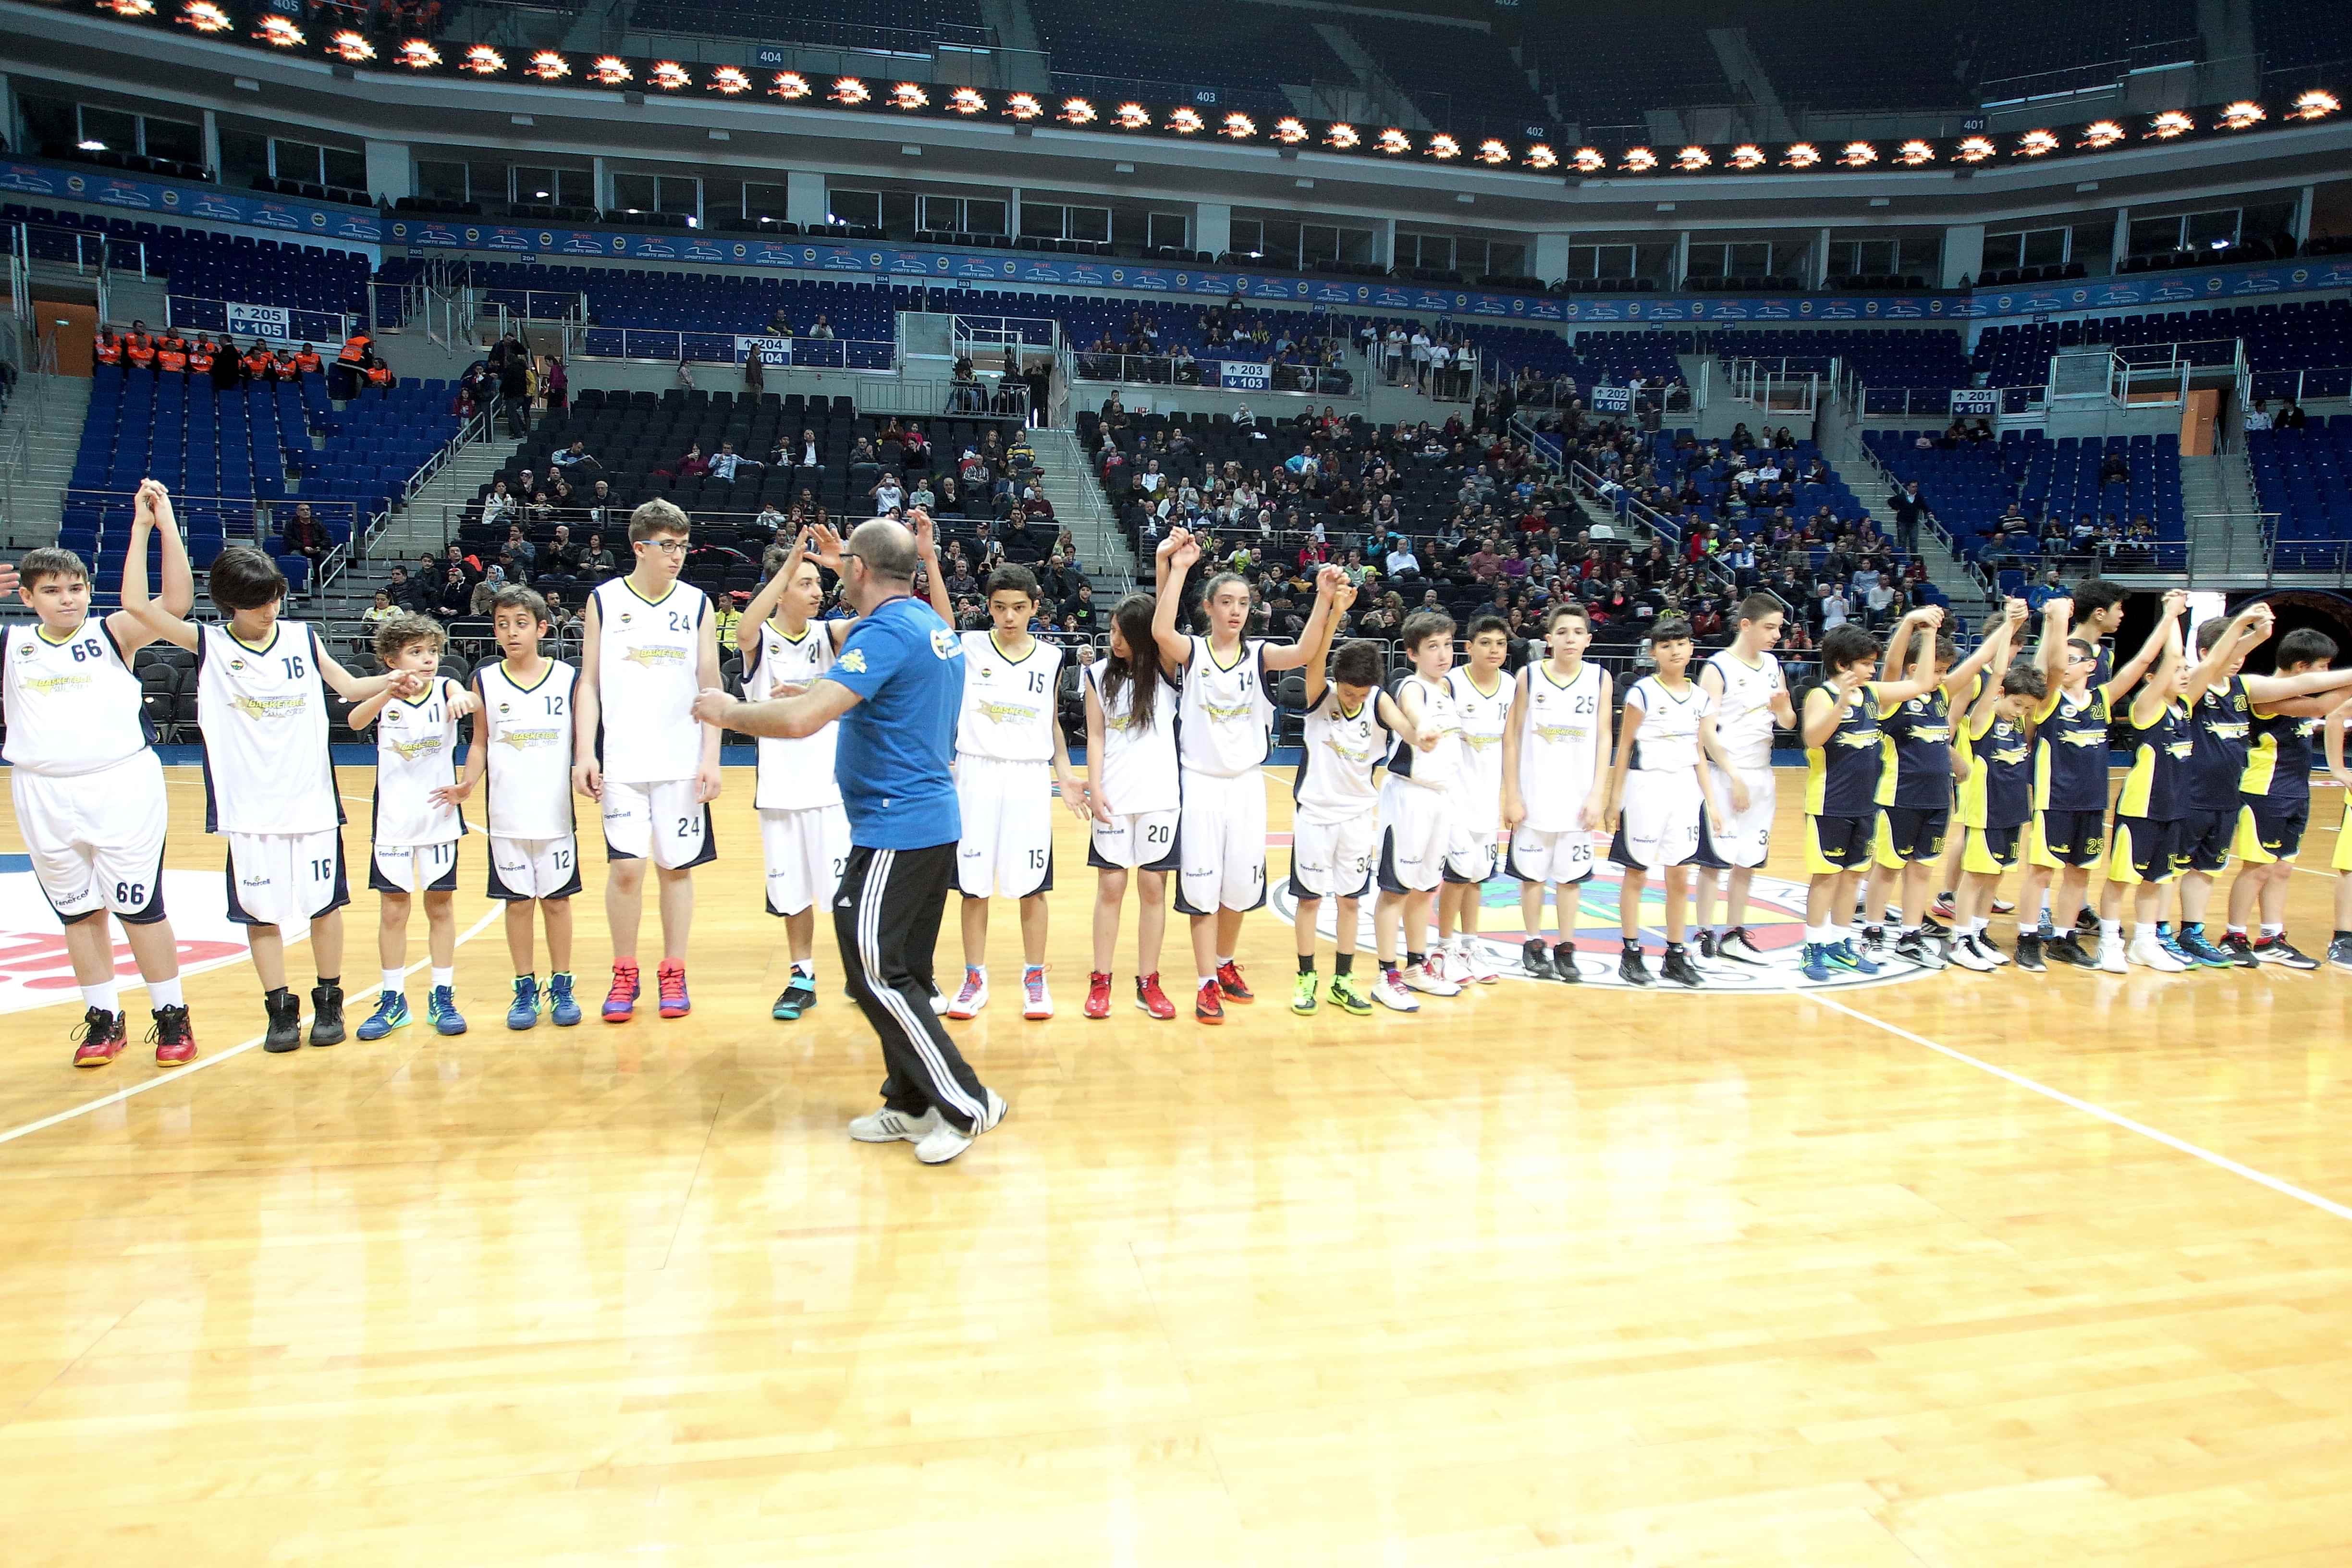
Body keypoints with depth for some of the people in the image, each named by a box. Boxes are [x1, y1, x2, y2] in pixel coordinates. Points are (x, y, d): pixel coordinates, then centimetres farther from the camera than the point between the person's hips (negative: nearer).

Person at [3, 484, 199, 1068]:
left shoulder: (112, 634, 0)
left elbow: (175, 601, -12)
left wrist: (162, 524, -19)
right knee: (78, 912, 11)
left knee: (140, 908, 2)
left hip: (122, 788, -3)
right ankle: (104, 1020, 23)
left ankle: (172, 1017, 13)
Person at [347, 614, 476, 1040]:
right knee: (392, 912, 6)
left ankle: (443, 998, 17)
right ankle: (393, 1000, 18)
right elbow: (356, 721, -24)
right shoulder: (383, 697, -4)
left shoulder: (445, 688, -4)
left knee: (441, 908, 8)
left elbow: (469, 700, -25)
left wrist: (461, 701, -50)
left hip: (440, 817, 0)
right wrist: (391, 692, -43)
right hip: (393, 822, 0)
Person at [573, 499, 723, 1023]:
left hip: (683, 761, 1)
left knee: (676, 866, 5)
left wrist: (711, 759, -3)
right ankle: (624, 974, 12)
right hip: (621, 761, -1)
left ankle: (673, 974, 16)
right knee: (626, 865, -5)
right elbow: (589, 681, 5)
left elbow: (710, 686, 4)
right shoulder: (604, 600, 3)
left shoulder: (697, 604, 5)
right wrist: (584, 753, -3)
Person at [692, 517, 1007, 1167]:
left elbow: (802, 717, -27)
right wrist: (848, 570, 38)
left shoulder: (884, 633, -17)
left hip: (895, 830, -10)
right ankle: (911, 1106, 23)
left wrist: (727, 710, -10)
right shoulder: (932, 627, 12)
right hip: (933, 823, 10)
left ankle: (966, 1103, 0)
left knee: (876, 974, -4)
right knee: (900, 972, 15)